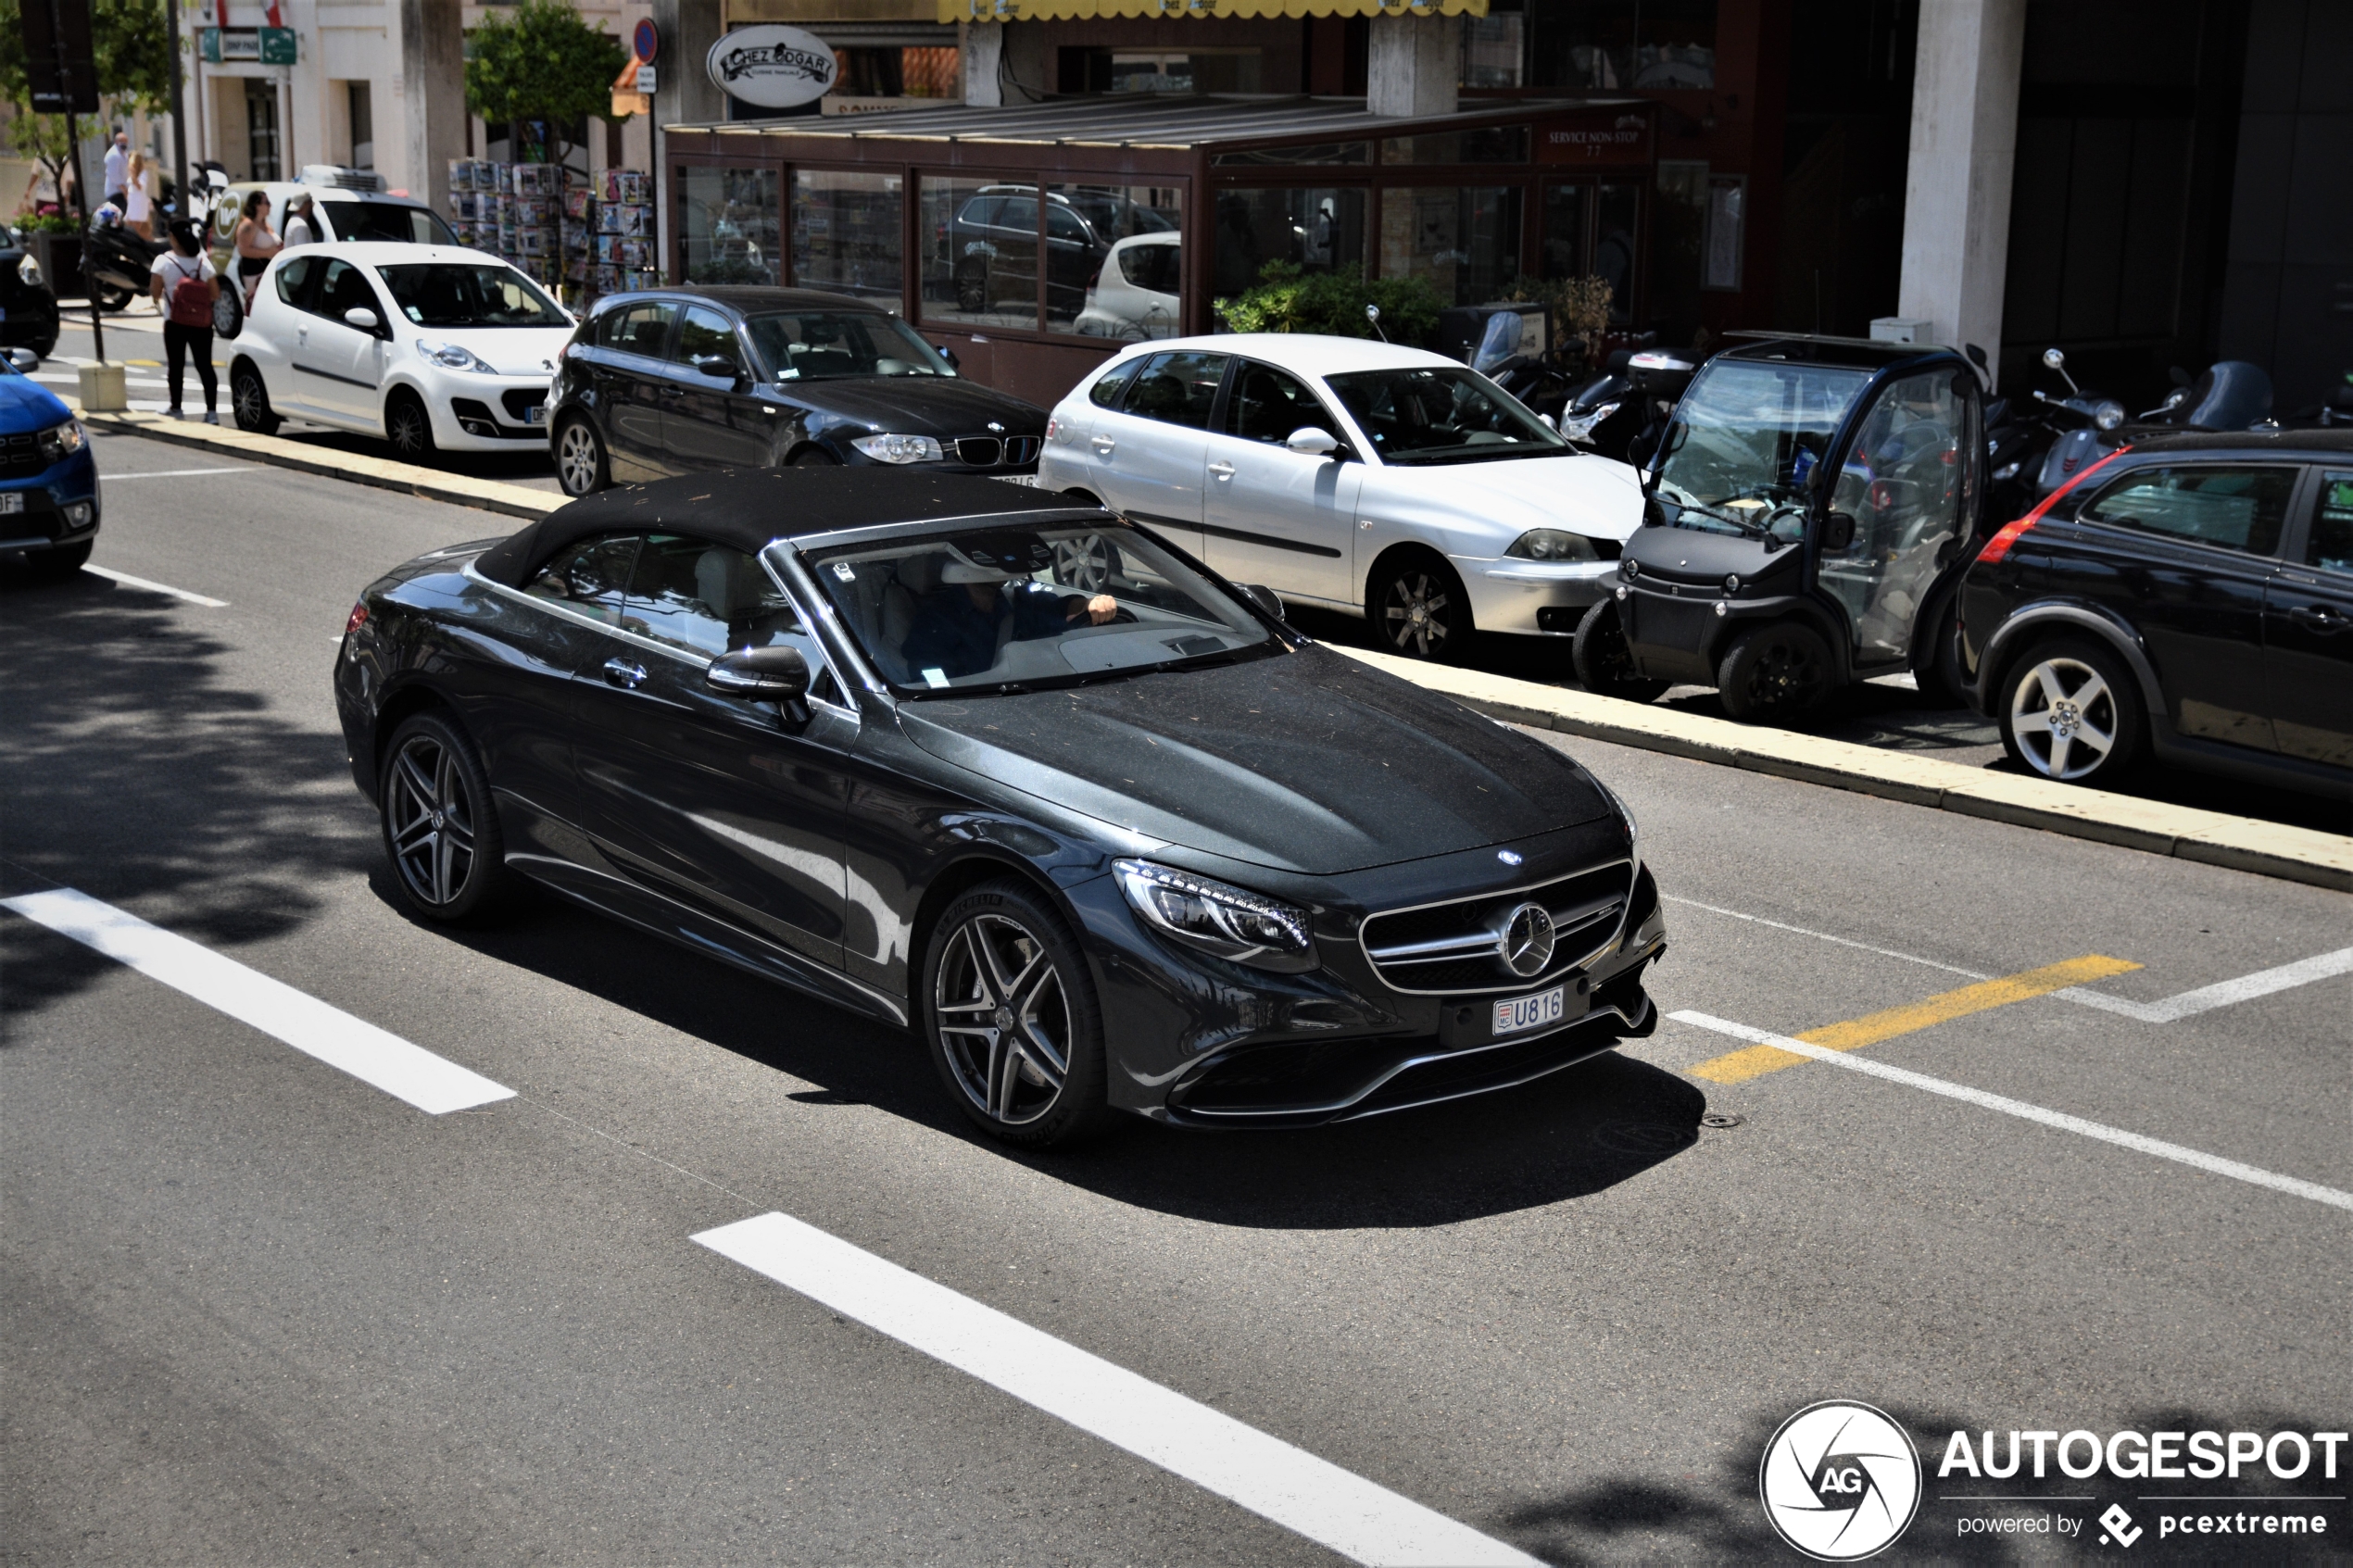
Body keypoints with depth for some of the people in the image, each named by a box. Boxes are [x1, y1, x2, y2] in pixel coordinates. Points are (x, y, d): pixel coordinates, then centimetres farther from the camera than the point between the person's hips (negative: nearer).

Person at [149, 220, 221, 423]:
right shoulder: (203, 262, -1)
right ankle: (212, 411, -5)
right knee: (205, 366, 2)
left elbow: (154, 293, -10)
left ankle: (176, 409, 11)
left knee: (176, 366, 7)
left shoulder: (163, 261, -7)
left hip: (175, 324, -2)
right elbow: (215, 294, 0)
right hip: (201, 324, 2)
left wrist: (159, 296, 12)